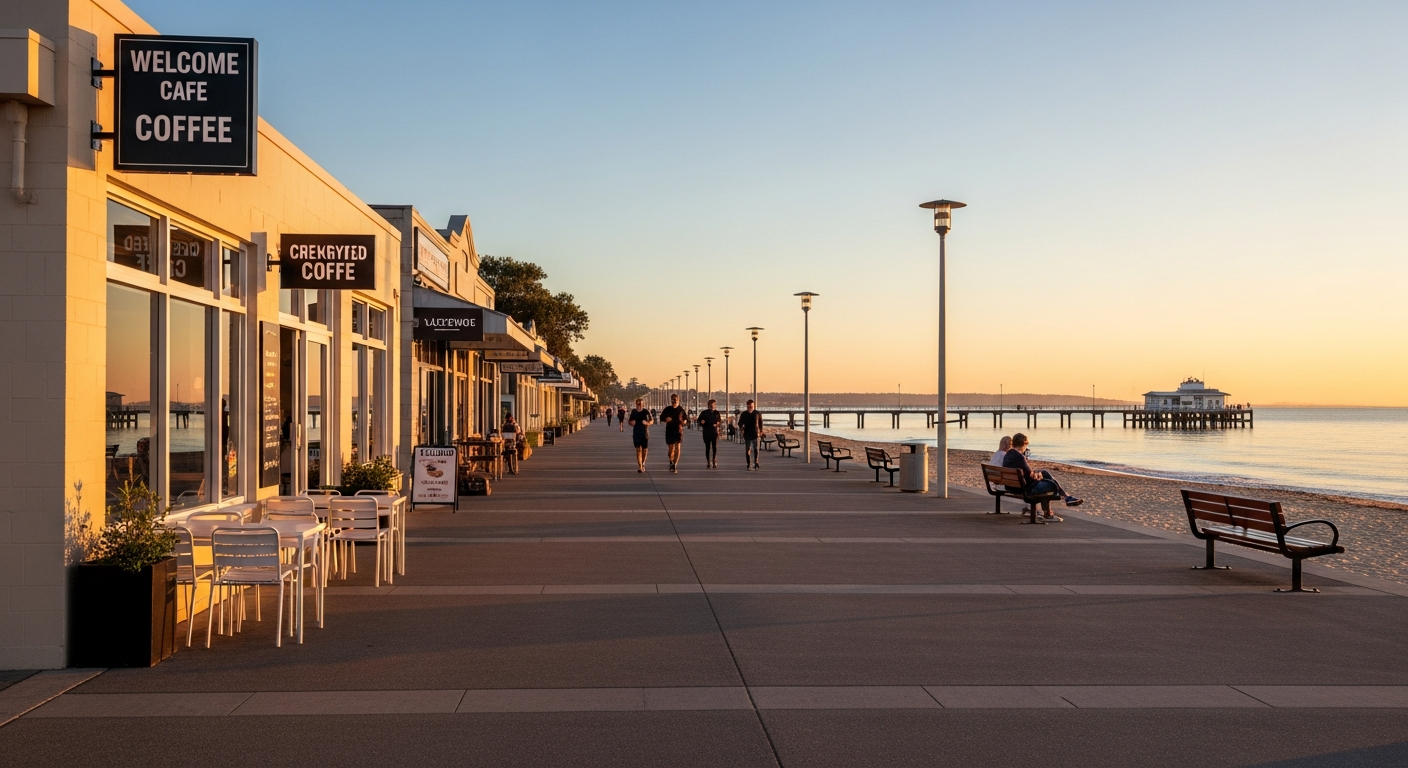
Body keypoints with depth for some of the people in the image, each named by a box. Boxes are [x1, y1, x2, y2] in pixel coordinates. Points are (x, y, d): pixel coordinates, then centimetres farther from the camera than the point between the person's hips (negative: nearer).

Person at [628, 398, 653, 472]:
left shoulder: (646, 412, -4)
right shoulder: (633, 412, 3)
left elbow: (652, 421, 3)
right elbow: (630, 422, 13)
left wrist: (647, 423, -18)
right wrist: (631, 423, -11)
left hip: (645, 433, -1)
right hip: (636, 434, 1)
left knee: (644, 450, 7)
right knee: (638, 450, -7)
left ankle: (643, 464, 30)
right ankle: (640, 466, -11)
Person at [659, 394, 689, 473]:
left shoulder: (681, 410, 1)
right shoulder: (667, 409, 4)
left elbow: (686, 419, 8)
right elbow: (661, 418, 12)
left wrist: (684, 421, -15)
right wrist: (665, 419, -10)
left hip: (678, 431, -1)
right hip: (669, 431, 2)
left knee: (677, 448, -10)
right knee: (670, 448, 8)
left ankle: (675, 465, -9)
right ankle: (671, 462, 34)